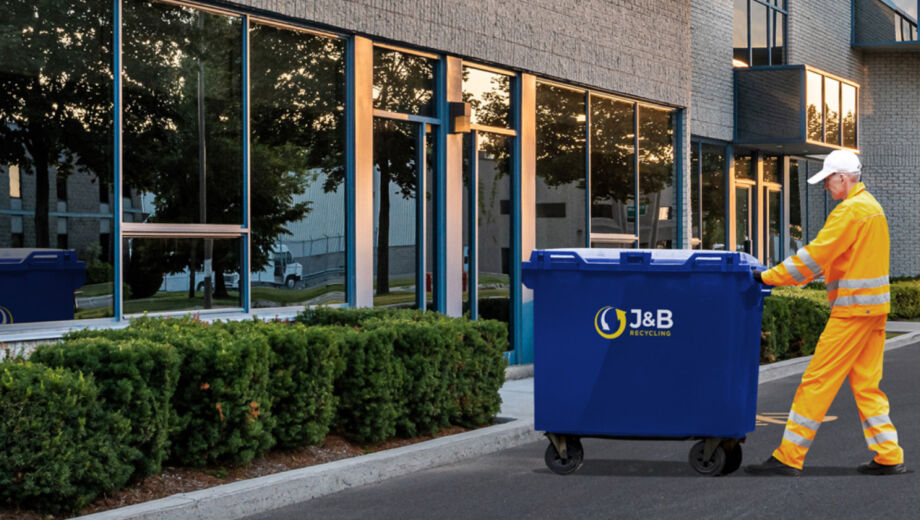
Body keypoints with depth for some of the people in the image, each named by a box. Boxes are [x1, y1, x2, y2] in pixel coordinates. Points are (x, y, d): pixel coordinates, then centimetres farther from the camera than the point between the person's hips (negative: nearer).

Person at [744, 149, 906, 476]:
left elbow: (815, 255, -18)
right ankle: (889, 456, 13)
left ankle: (788, 457, -4)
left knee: (818, 380, -7)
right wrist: (783, 274, 16)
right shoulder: (871, 206, 18)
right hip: (874, 308, 10)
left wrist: (769, 277, -13)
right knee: (866, 382, 13)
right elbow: (831, 257, 22)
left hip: (854, 308, -10)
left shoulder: (850, 210, -14)